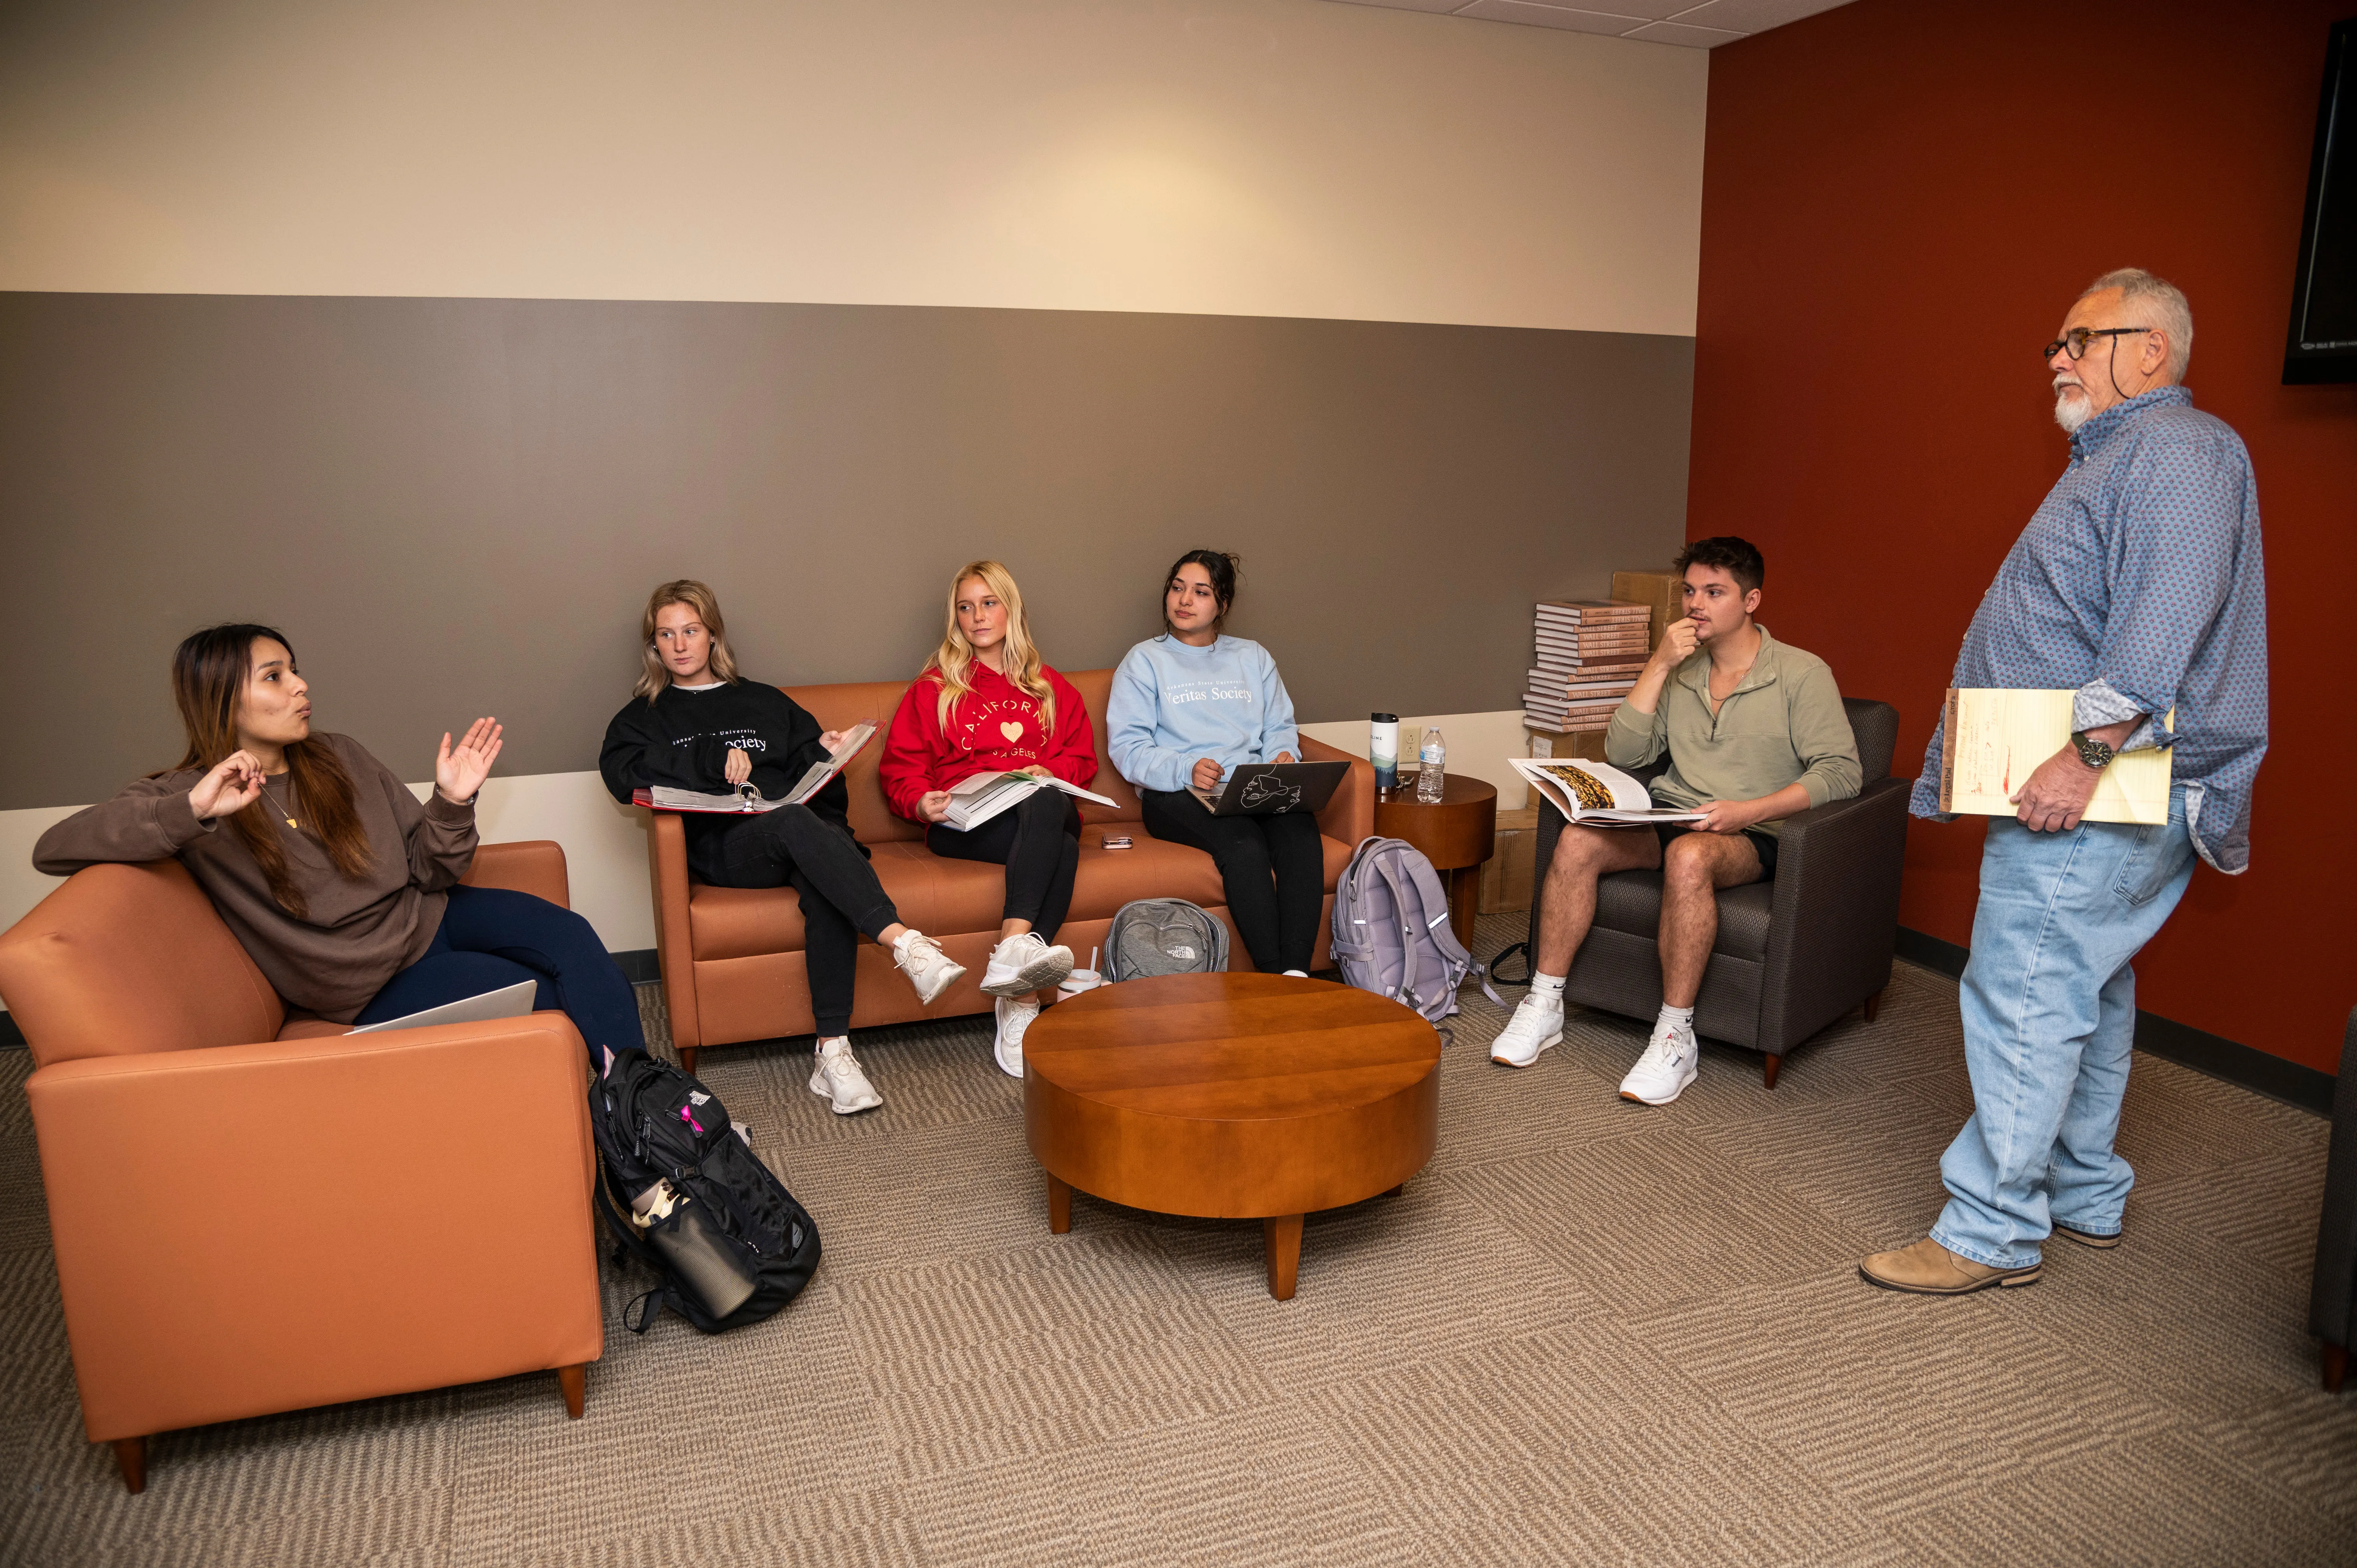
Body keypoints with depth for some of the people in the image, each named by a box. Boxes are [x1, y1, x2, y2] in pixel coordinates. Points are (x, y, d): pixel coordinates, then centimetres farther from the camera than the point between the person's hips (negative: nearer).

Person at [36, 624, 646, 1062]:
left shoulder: (339, 758, 4)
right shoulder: (185, 795, -8)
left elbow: (429, 870, 4)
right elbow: (53, 850, -25)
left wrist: (452, 802, -17)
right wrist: (192, 811, -38)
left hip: (428, 918, 5)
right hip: (375, 984, -4)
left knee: (568, 934, -22)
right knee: (541, 994, -23)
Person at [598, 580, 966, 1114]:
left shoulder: (765, 703, 30)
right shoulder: (644, 717, 23)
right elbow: (621, 773, -1)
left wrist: (825, 753, 3)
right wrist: (714, 756, -9)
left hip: (804, 842, 2)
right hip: (724, 848, -2)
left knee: (828, 887, -35)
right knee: (793, 821, -37)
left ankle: (833, 1051, -39)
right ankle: (903, 941, -52)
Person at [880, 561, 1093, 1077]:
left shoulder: (1050, 688, 26)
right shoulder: (933, 689, 19)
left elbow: (1082, 755, 19)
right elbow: (899, 766, 12)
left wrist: (1050, 773, -3)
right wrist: (921, 802, -10)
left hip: (1046, 809, 2)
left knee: (1046, 803, -39)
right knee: (1059, 848, -37)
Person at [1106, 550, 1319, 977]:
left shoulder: (1253, 658, 25)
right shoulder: (1145, 660, 12)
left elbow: (1280, 726, 20)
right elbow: (1127, 746, 0)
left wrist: (1283, 756, -5)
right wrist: (1185, 769, -18)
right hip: (1175, 794, -3)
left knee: (1300, 830, -32)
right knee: (1243, 842, -36)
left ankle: (1297, 972, -38)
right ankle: (1273, 975, -35)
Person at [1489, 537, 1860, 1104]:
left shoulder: (1803, 674, -1)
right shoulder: (1680, 670, 13)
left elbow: (1839, 772, -10)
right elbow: (1622, 754, 4)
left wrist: (1747, 811, -22)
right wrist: (1658, 665, -4)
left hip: (1752, 837, -4)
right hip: (1671, 818, 5)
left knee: (1689, 855, -39)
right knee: (1577, 840, -24)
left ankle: (1675, 1037, -30)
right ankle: (1544, 1005, -16)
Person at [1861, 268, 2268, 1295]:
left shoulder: (2178, 449, -11)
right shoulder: (2114, 458, 23)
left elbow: (2167, 614, -25)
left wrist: (2086, 752, -29)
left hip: (2098, 797, -11)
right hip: (2089, 797, 11)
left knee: (2024, 1000, -8)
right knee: (2088, 992, 17)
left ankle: (1993, 1231, 1)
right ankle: (2085, 1198, 30)